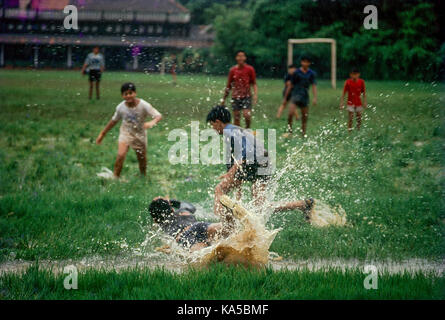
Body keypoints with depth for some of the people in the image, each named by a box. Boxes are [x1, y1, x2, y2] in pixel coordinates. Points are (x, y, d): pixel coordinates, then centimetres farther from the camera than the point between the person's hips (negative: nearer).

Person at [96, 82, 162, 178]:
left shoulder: (143, 105, -23)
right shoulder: (121, 107, -15)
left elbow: (158, 116, -29)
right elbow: (114, 120, 3)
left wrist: (152, 123, -52)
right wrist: (102, 134, 8)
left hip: (140, 134, 0)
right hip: (126, 133, 0)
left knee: (142, 159, 11)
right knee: (121, 155, -22)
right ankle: (115, 178, -13)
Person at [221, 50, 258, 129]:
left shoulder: (250, 69, 0)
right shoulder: (232, 70, 5)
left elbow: (254, 83, 3)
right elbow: (229, 86, 14)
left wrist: (255, 95, -13)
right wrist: (224, 98, 16)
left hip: (246, 96, -2)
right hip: (235, 97, 2)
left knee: (246, 115, -19)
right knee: (236, 118, 0)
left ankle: (248, 128, 8)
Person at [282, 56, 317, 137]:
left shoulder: (311, 74, 4)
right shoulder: (296, 72, -1)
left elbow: (314, 86, 0)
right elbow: (290, 85, 5)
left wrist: (315, 98, -15)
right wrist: (285, 98, 8)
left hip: (305, 96, 2)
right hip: (296, 94, -2)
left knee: (305, 116, 5)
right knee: (291, 112, -22)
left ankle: (304, 134, 14)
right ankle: (289, 130, -6)